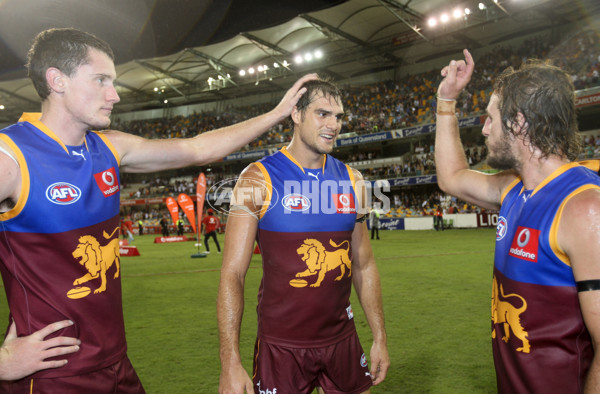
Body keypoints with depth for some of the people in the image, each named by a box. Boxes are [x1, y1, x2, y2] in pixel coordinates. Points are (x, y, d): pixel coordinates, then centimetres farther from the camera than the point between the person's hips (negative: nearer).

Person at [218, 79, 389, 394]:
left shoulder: (351, 181, 3)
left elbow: (364, 266, 9)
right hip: (281, 344, -4)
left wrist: (380, 338, 7)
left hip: (342, 339, 4)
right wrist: (230, 362, -17)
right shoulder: (258, 179, -10)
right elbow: (232, 274, -12)